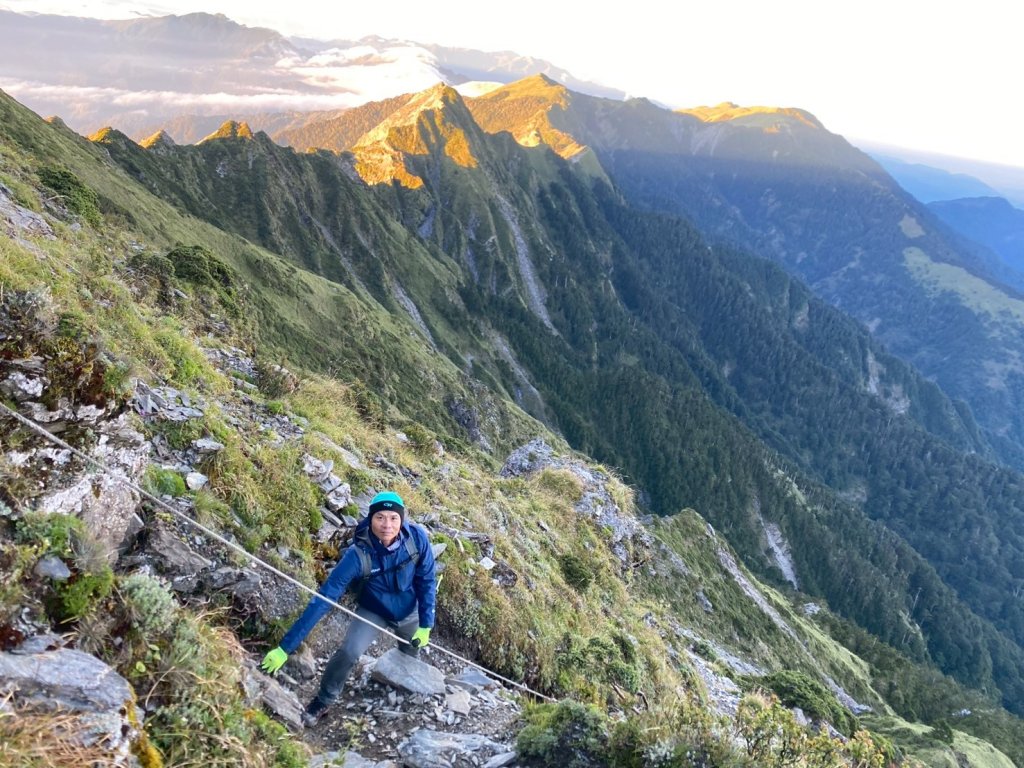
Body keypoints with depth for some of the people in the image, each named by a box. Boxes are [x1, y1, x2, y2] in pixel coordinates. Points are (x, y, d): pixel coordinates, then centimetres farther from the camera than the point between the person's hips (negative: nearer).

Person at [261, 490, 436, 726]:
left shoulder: (416, 538, -31)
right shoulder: (358, 555, -36)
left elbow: (427, 581, -14)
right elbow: (323, 599, -36)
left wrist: (426, 624, -13)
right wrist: (286, 647, -36)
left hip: (409, 612, 3)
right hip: (373, 611, -2)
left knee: (411, 658, 23)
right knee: (348, 653, -25)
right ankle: (322, 702, 5)